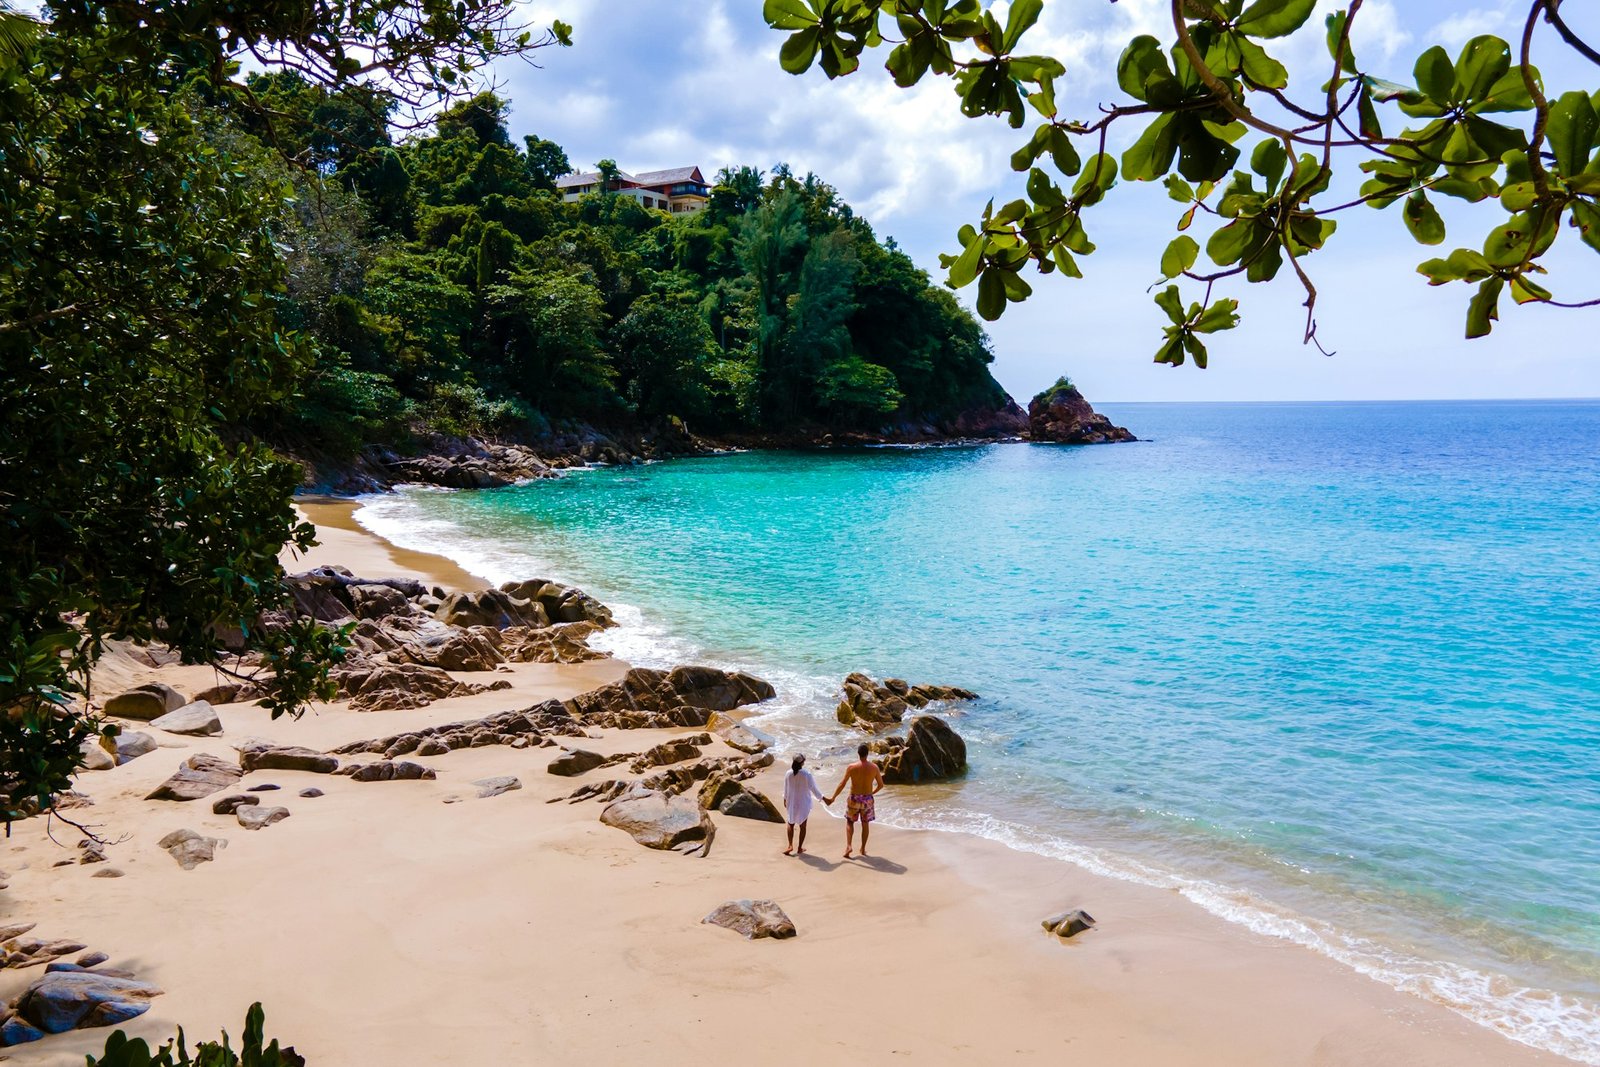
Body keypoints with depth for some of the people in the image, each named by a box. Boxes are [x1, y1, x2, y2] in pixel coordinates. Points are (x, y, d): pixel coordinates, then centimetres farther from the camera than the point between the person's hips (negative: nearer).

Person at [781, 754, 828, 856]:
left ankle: (790, 845, 7)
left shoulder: (788, 774, -10)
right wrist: (824, 799, -2)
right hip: (803, 803, -2)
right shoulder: (807, 774, -19)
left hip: (791, 803, 2)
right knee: (802, 825, 12)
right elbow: (814, 789, -13)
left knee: (791, 823, 18)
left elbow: (785, 789, 2)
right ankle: (800, 848, 16)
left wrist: (785, 800, 20)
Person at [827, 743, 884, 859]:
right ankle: (863, 849, 24)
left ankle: (849, 845, -1)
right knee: (865, 824, 17)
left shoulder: (852, 767, -13)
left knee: (849, 822, 16)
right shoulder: (874, 767, -8)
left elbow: (842, 784, -10)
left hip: (854, 798, -1)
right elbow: (881, 784, 1)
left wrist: (833, 797, 0)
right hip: (868, 799, 1)